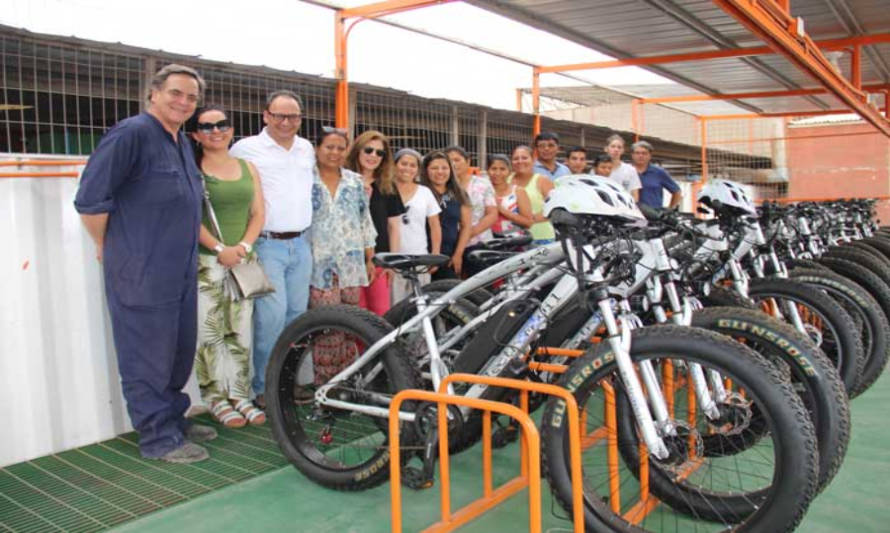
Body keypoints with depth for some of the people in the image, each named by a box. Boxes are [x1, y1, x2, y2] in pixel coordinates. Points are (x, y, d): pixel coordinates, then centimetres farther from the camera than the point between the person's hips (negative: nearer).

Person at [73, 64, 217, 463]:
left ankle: (173, 419, 33)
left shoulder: (183, 142, 14)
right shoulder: (132, 133, -13)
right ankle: (158, 439, 15)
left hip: (181, 272, 9)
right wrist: (106, 247, -5)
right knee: (148, 357, 3)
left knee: (179, 353, 17)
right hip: (141, 273, -8)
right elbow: (90, 199, -16)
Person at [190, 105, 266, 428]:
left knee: (240, 333, 6)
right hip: (206, 261, -4)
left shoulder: (248, 168, 13)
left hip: (242, 261, 4)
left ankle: (240, 396, 15)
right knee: (209, 332, -1)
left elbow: (258, 213, 9)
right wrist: (219, 248, -16)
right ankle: (216, 399, 10)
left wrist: (243, 246, -6)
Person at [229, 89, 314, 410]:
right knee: (272, 316, -11)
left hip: (300, 244, 6)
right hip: (266, 245, -5)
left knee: (297, 314, 9)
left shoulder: (307, 149, 14)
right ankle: (263, 388, 3)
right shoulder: (246, 148, -3)